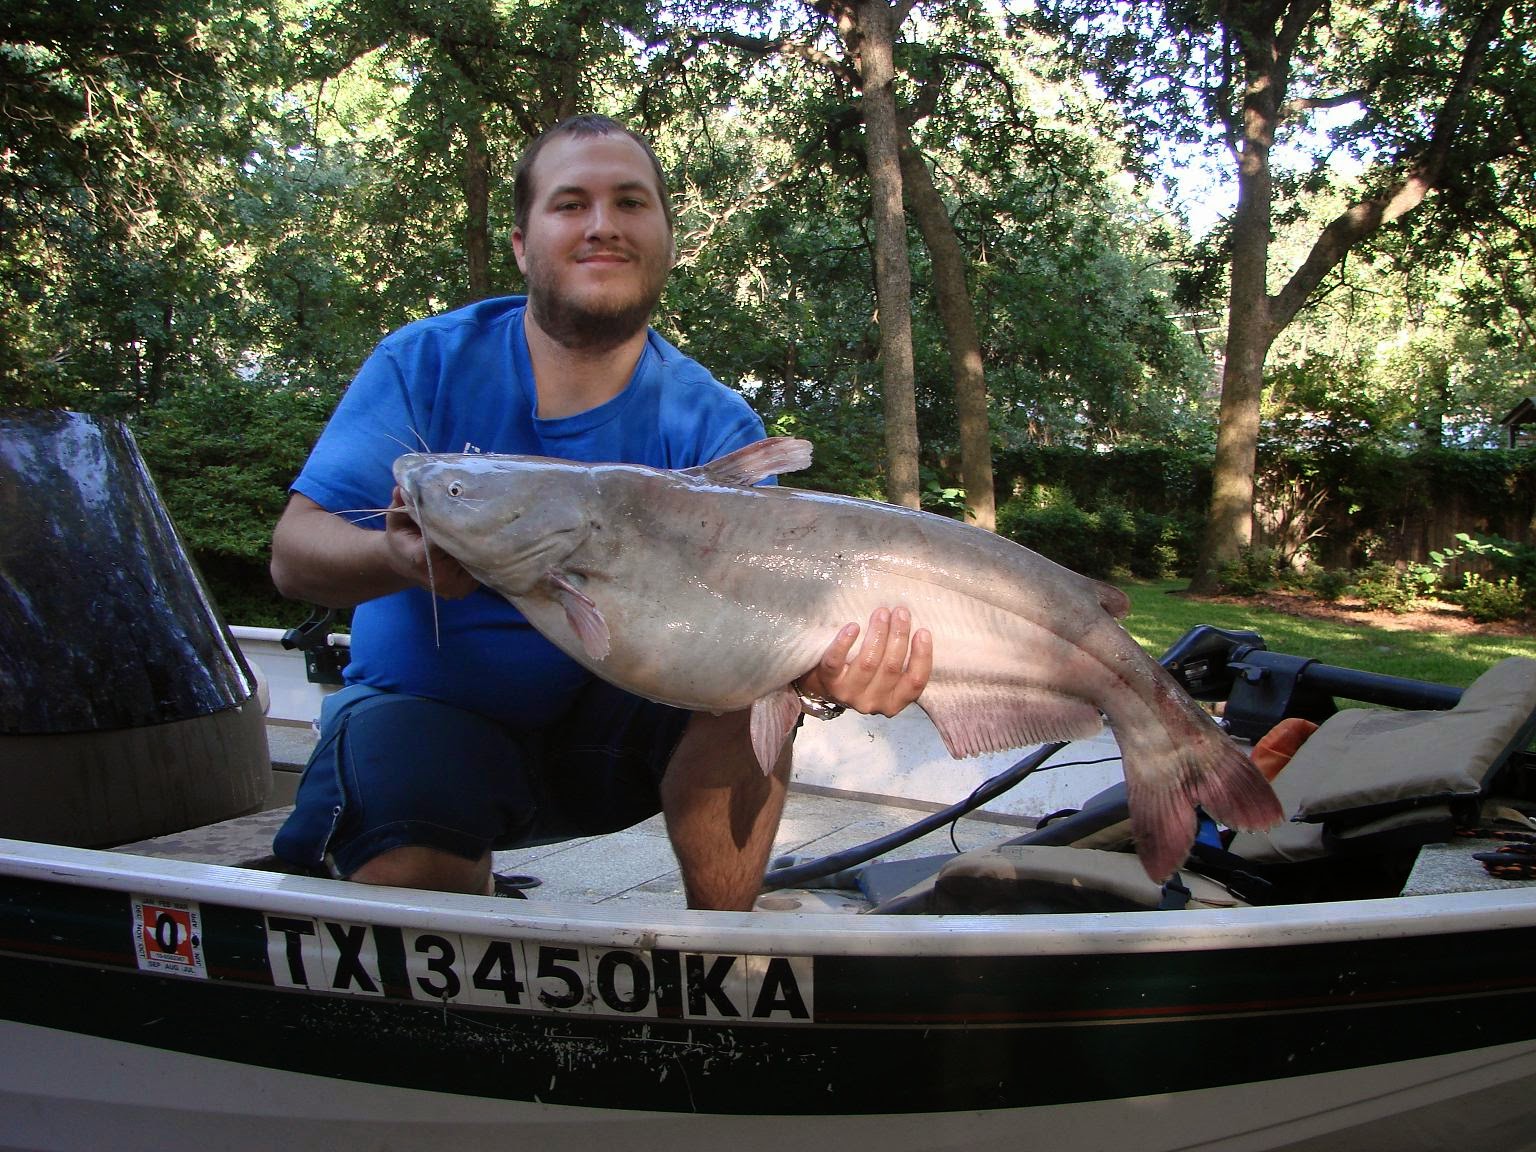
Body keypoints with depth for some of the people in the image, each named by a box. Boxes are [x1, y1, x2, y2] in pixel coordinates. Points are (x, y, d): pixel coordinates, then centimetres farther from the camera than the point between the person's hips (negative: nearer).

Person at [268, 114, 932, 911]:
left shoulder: (709, 425, -8)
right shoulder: (427, 364, -7)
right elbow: (293, 553, -13)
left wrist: (823, 672, -47)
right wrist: (401, 559, -37)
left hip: (607, 717, 1)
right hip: (423, 711, -1)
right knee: (410, 879, -29)